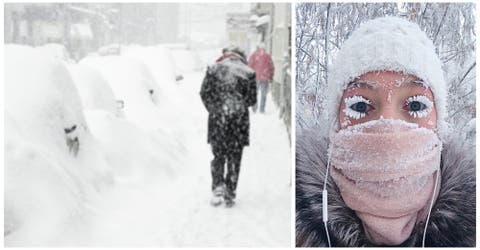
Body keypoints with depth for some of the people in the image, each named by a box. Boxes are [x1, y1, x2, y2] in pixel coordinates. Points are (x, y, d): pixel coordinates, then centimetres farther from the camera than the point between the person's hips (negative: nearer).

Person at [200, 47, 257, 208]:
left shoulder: (214, 69, 4)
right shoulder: (248, 72, 2)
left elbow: (204, 93, 1)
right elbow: (252, 98, 1)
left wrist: (214, 109, 11)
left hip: (217, 118, 1)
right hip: (239, 120, 0)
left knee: (218, 156, 15)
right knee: (234, 158, 8)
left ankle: (218, 188, 2)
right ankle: (229, 195, 10)